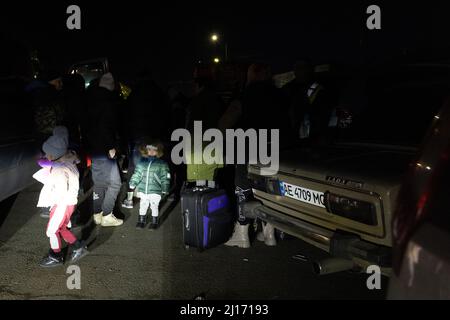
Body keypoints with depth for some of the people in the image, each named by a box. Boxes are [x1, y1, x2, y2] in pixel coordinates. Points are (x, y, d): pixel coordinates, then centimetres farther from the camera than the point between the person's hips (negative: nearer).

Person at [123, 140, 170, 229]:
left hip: (155, 191, -3)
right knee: (142, 206, 14)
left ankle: (155, 222, 26)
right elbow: (136, 174, 10)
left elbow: (165, 178, -1)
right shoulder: (141, 162, 5)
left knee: (154, 207, 7)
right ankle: (141, 221, 33)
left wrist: (165, 191, -4)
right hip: (143, 190, 3)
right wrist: (132, 186, 6)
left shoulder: (162, 164, -4)